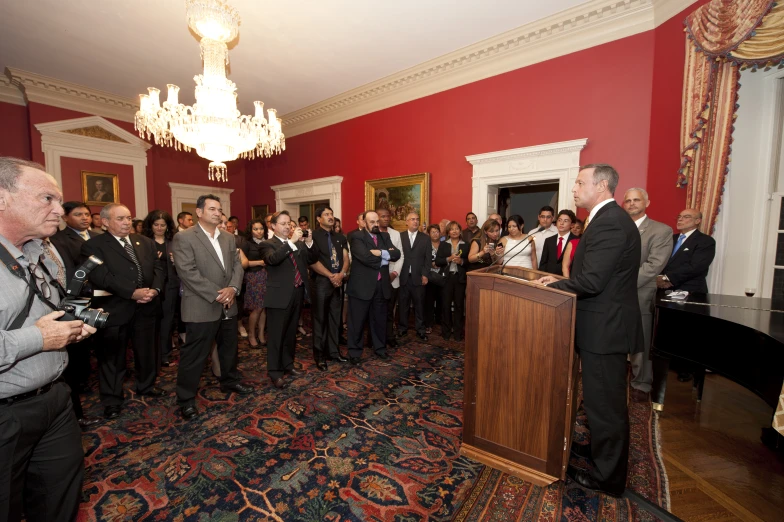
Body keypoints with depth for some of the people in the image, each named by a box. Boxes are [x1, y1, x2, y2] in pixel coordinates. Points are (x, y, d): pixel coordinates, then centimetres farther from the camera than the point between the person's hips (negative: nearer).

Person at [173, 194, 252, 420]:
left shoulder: (228, 238, 9)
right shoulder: (184, 237, -10)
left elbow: (237, 265, 6)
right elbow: (188, 272, -18)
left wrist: (233, 288, -12)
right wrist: (216, 295, -20)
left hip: (228, 305, 6)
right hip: (201, 307, -6)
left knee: (229, 348, 20)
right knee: (194, 355, 5)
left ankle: (229, 381, 40)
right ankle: (186, 399, 22)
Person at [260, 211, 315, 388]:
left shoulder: (298, 243, 11)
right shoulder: (268, 244, -4)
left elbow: (310, 260, 3)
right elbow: (273, 259, -24)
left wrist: (308, 243, -11)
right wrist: (291, 241, -29)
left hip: (297, 293, 6)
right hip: (280, 296, -5)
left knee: (291, 333, 18)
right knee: (276, 335, 4)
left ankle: (288, 364, 33)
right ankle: (274, 372, 16)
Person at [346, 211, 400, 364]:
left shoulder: (385, 236, 10)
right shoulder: (357, 237, -9)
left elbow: (397, 254, -4)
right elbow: (366, 257, -24)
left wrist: (381, 253, -19)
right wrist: (385, 259, -11)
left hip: (381, 285, 5)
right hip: (362, 286, -5)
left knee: (379, 319, 18)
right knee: (357, 321, 7)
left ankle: (380, 347, 34)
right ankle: (354, 351, 22)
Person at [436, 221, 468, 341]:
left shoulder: (465, 245, 8)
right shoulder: (443, 244, 8)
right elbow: (437, 261, 0)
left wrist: (461, 261, -12)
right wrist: (449, 259, -13)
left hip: (460, 278, 0)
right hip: (446, 278, 0)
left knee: (459, 305, 2)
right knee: (446, 304, 1)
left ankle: (458, 332, 14)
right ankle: (446, 331, 14)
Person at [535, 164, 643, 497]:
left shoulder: (609, 222, -20)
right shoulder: (609, 219, 13)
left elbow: (592, 280, -26)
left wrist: (552, 287, -12)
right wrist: (562, 281, 6)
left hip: (604, 328, -10)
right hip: (605, 324, 10)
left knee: (604, 402, 5)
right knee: (602, 399, 23)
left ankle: (608, 477, 23)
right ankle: (602, 449, 43)